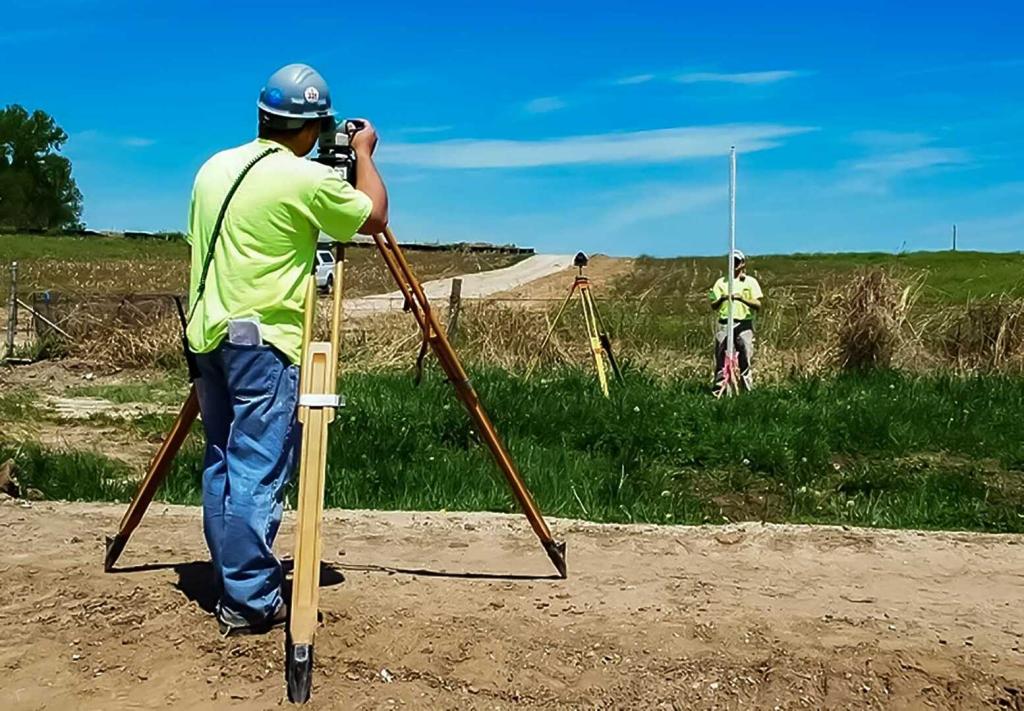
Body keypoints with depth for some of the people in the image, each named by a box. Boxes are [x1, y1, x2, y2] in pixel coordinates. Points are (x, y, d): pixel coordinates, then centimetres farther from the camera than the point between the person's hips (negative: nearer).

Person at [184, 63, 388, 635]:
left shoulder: (214, 168, 11)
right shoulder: (306, 179, -11)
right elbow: (375, 218, 2)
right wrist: (364, 153, 14)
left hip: (209, 333, 8)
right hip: (263, 340, -8)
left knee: (223, 464, 13)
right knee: (258, 471, -4)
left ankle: (233, 583, 22)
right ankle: (250, 601, 0)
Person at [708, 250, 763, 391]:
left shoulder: (750, 282, 7)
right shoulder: (721, 282, 12)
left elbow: (758, 305, -1)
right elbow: (713, 306, 9)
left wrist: (741, 299, -17)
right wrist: (721, 299, -13)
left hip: (744, 324, -1)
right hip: (724, 324, 1)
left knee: (746, 357, -4)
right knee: (720, 357, -2)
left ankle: (748, 388, 2)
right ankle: (718, 387, 3)